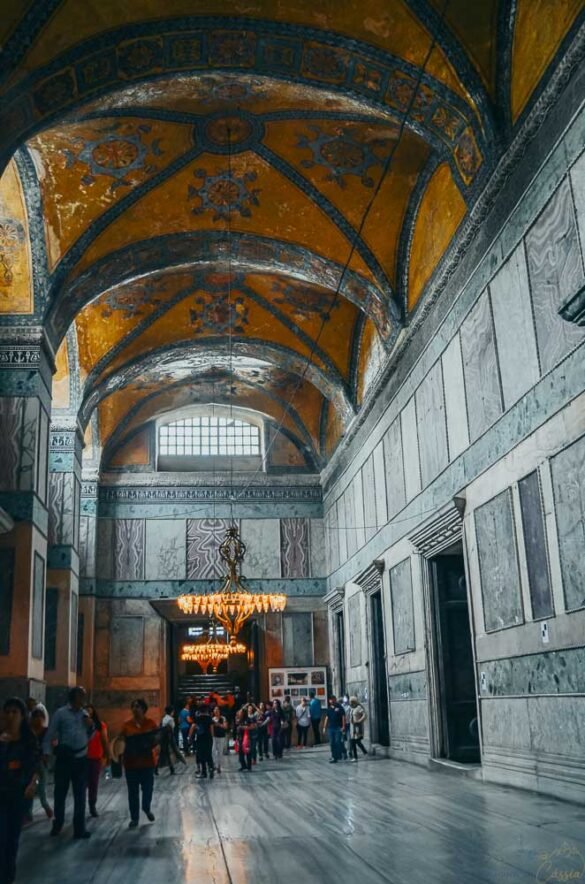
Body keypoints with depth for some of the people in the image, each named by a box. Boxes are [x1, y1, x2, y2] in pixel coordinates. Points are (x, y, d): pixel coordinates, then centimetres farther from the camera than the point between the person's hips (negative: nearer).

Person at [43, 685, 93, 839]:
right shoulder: (61, 713, -4)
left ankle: (79, 828, 12)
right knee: (60, 792, 8)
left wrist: (91, 727, -3)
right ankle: (57, 824, 27)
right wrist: (47, 752, -12)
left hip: (81, 758, 3)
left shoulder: (85, 714, 9)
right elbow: (50, 734, -4)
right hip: (64, 757, -3)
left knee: (80, 794, 5)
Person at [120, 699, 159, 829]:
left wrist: (150, 745, -19)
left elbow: (157, 738, -1)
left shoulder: (150, 723, -3)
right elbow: (123, 740, 8)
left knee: (147, 788, 6)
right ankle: (134, 818, 17)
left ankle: (147, 809, 35)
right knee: (133, 791, 5)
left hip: (147, 761, -1)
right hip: (131, 762, 1)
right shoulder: (127, 724, 0)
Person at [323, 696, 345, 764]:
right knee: (332, 743, 7)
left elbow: (343, 717, -6)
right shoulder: (328, 708, 11)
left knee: (337, 742, -6)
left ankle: (336, 757, -1)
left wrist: (343, 726, -12)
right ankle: (333, 756, 15)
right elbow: (326, 718, 13)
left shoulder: (339, 707, -4)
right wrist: (324, 727, 9)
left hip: (338, 728, -5)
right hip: (330, 728, 5)